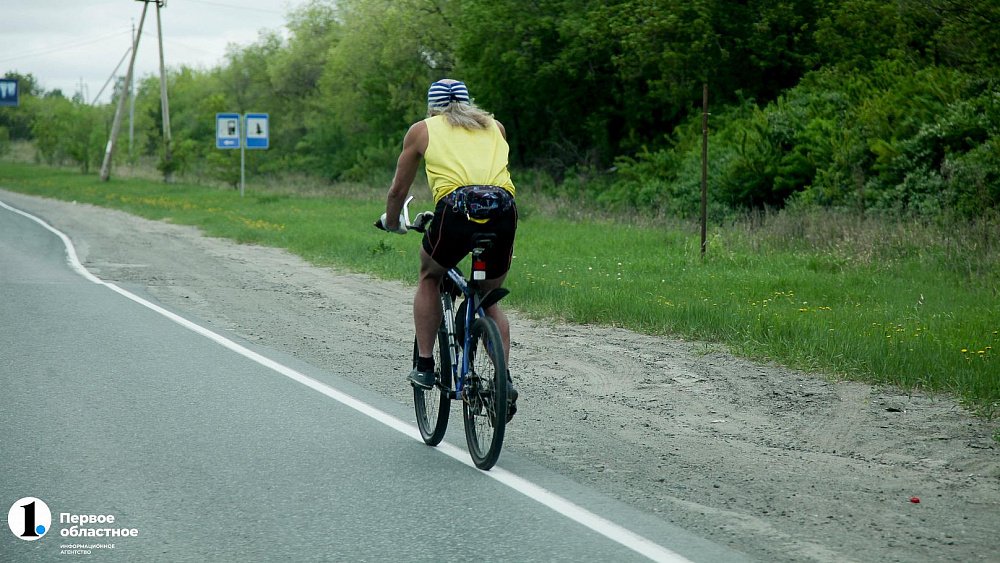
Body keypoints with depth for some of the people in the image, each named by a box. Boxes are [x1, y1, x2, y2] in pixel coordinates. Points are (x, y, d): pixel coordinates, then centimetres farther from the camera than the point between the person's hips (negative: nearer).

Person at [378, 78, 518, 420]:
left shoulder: (423, 129, 22)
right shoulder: (494, 126, 30)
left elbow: (398, 190, 28)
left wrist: (391, 224, 47)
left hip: (456, 208, -3)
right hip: (504, 211, 3)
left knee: (429, 278, 27)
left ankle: (425, 366, 20)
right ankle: (504, 380, 9)